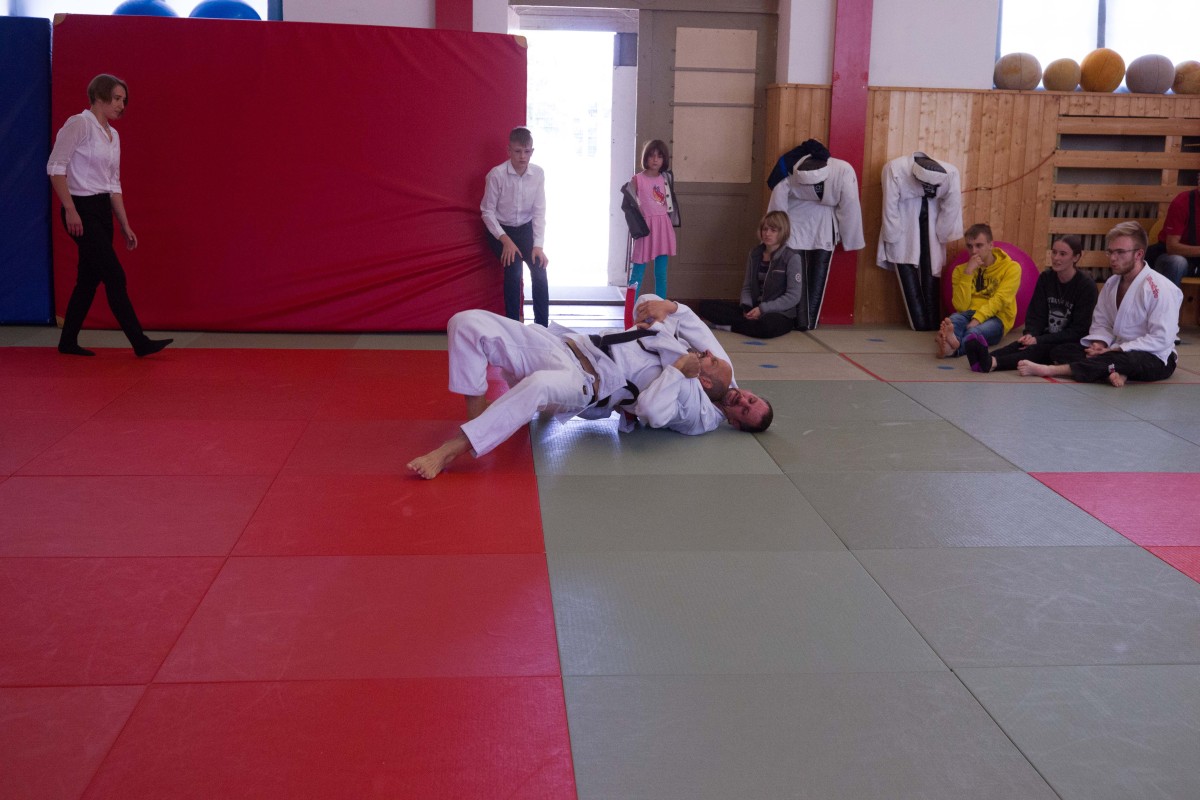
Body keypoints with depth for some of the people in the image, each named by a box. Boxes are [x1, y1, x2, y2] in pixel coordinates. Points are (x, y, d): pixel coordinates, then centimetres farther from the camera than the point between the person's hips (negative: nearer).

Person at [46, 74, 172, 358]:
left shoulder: (112, 135, 14)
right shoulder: (79, 124, -10)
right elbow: (55, 167, -15)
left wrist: (125, 226, 13)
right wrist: (70, 209, -21)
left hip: (102, 210, 8)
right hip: (81, 210, -8)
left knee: (90, 278, 11)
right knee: (114, 276, -9)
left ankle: (68, 342, 20)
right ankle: (140, 342, -6)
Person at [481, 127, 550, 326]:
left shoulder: (538, 174, -12)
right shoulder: (496, 174, -20)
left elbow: (539, 212, -10)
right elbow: (487, 212, -14)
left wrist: (538, 245, -19)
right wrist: (505, 240, -23)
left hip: (526, 229, 3)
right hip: (500, 230, -3)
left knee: (539, 269, -17)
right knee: (514, 269, -24)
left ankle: (542, 326, -6)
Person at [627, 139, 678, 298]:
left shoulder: (665, 179, 9)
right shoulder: (637, 179, -3)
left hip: (663, 227, 4)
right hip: (645, 227, -4)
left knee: (661, 273, 7)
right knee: (638, 271, -1)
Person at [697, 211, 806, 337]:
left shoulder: (792, 258, -8)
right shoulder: (755, 255, 9)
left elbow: (793, 296, -12)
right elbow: (747, 287, 12)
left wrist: (763, 309, -18)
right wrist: (746, 307, -10)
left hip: (781, 314, -5)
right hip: (754, 310, 6)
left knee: (767, 326, -44)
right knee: (705, 306, -9)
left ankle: (727, 326, -19)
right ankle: (749, 324, -21)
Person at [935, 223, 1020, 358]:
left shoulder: (1011, 267, 4)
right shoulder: (961, 270, 11)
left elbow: (999, 300, -11)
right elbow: (961, 306, -3)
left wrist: (977, 320, -27)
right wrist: (968, 273, -10)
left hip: (996, 318, -2)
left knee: (974, 332, -37)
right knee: (954, 319, -35)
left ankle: (952, 347, -69)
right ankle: (953, 340, -70)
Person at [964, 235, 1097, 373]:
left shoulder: (1086, 285, -9)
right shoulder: (1045, 278, 6)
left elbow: (1078, 330, -13)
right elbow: (1036, 314, 3)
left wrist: (1039, 340, -23)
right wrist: (1030, 334, -21)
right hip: (1046, 338, 5)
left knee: (1042, 349, -36)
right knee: (1022, 344, -30)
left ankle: (993, 362, -61)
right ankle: (986, 358, -60)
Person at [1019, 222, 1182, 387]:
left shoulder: (1160, 288, -18)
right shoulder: (1111, 284, 6)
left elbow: (1161, 339, -22)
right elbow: (1101, 323, 11)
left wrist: (1113, 351, -23)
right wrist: (1100, 344, -13)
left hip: (1156, 359, -7)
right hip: (1117, 350, 7)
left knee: (1123, 360, -42)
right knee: (1062, 351, -10)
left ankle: (1049, 370, -37)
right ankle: (1115, 372, -33)